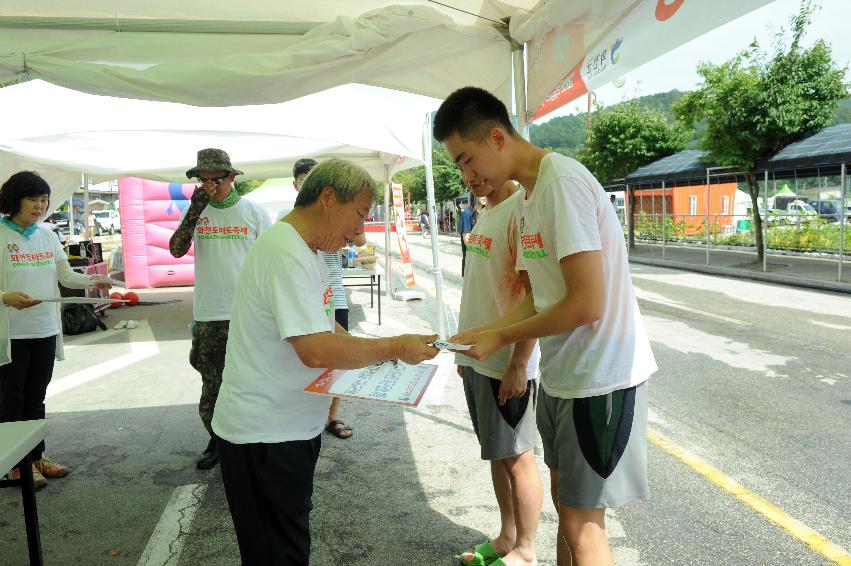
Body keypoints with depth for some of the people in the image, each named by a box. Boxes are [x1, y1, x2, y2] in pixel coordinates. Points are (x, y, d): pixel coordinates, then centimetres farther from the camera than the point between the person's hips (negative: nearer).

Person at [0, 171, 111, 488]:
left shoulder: (47, 236, 8)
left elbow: (65, 275, 6)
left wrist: (92, 281, -11)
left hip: (45, 329, 5)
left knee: (36, 398, 16)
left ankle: (37, 455, 29)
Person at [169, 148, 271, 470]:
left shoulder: (254, 212, -1)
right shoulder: (197, 211, 6)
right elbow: (176, 250, -7)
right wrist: (196, 208, -14)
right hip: (208, 314, 2)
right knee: (212, 380, 12)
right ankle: (218, 440, 30)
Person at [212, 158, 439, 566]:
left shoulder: (304, 250, 10)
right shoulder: (287, 254, -24)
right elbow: (316, 350, -31)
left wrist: (374, 349, 5)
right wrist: (394, 348, -21)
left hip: (291, 425, 10)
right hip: (265, 435, -10)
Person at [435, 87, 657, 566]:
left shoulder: (562, 180, -20)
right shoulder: (531, 195, 9)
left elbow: (586, 304, -24)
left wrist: (501, 338, -13)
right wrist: (482, 333, 2)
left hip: (601, 375, -9)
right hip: (564, 373, 9)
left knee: (581, 522, 3)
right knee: (567, 501, 20)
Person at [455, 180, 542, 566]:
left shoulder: (521, 209, -15)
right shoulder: (485, 211, 11)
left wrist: (518, 365, -19)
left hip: (507, 361, -8)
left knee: (516, 456, 6)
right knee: (497, 453, 17)